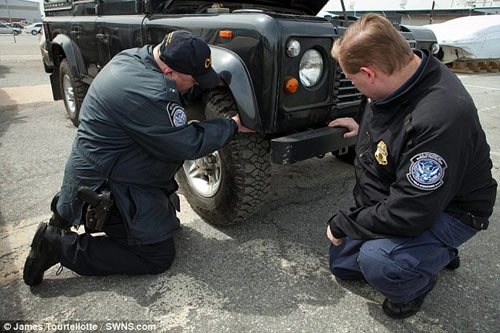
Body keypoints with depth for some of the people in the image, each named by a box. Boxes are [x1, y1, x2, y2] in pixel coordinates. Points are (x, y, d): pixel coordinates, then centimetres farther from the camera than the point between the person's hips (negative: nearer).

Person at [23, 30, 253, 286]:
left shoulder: (134, 57, 0)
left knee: (167, 219, 22)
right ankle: (60, 245, -1)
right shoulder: (148, 94, -31)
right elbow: (188, 145, -24)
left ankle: (69, 209, 21)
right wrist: (233, 125, -11)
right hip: (105, 185, -10)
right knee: (158, 257, -4)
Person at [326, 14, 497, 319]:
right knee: (343, 264, 11)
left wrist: (342, 224, -22)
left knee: (377, 262, -35)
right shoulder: (400, 75, -9)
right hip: (389, 199, 8)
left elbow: (407, 214, -35)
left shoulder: (440, 118, -38)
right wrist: (363, 126, 12)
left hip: (447, 209, -8)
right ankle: (434, 249, 24)